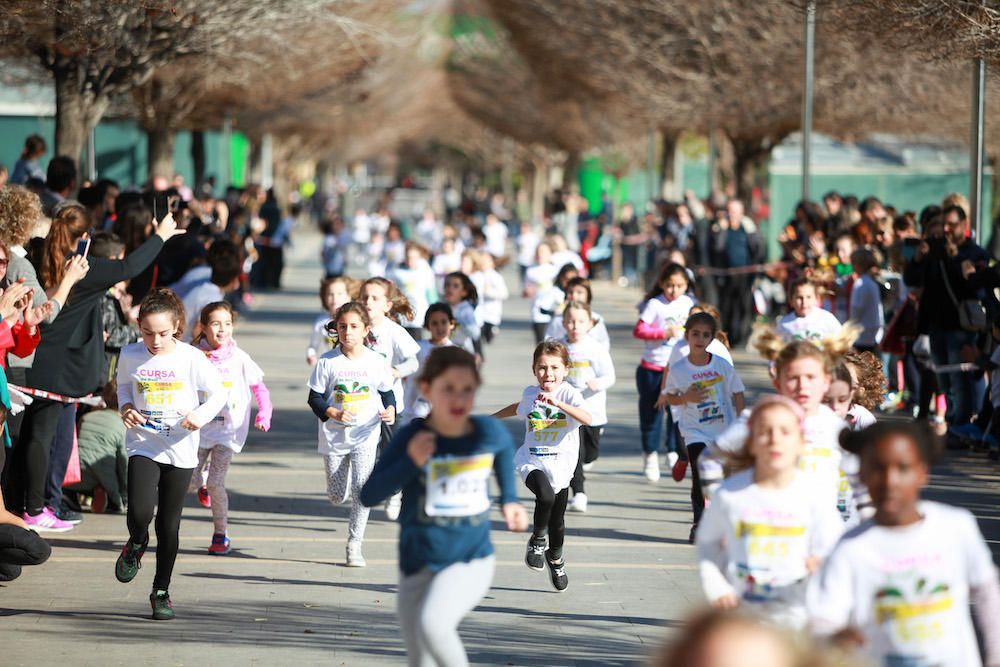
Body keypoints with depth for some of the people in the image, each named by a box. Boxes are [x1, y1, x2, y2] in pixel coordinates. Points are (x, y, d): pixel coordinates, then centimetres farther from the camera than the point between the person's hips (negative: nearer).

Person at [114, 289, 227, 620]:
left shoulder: (192, 358, -11)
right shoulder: (130, 356, -4)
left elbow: (218, 394, -1)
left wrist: (201, 416, -20)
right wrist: (126, 407, -4)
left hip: (180, 451, 0)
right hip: (143, 446, 1)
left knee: (169, 523, 7)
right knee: (140, 512, -19)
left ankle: (161, 590, 24)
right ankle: (136, 544, 18)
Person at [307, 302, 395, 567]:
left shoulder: (376, 361, -3)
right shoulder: (327, 362, -6)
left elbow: (387, 392, 9)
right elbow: (315, 398, -2)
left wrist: (390, 410, -12)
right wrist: (334, 413, -20)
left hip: (366, 436, -1)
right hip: (334, 436, 1)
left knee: (362, 489, -15)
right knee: (337, 496, 7)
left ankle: (354, 545, -2)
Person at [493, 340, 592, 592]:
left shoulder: (569, 394, -13)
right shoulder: (530, 394, 0)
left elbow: (587, 418, -32)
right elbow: (519, 408, 25)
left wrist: (558, 403, -42)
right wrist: (493, 418, 38)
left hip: (560, 465, 0)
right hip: (532, 462, 0)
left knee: (557, 519, 12)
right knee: (545, 496, -31)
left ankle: (556, 559, 41)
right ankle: (538, 540, -4)